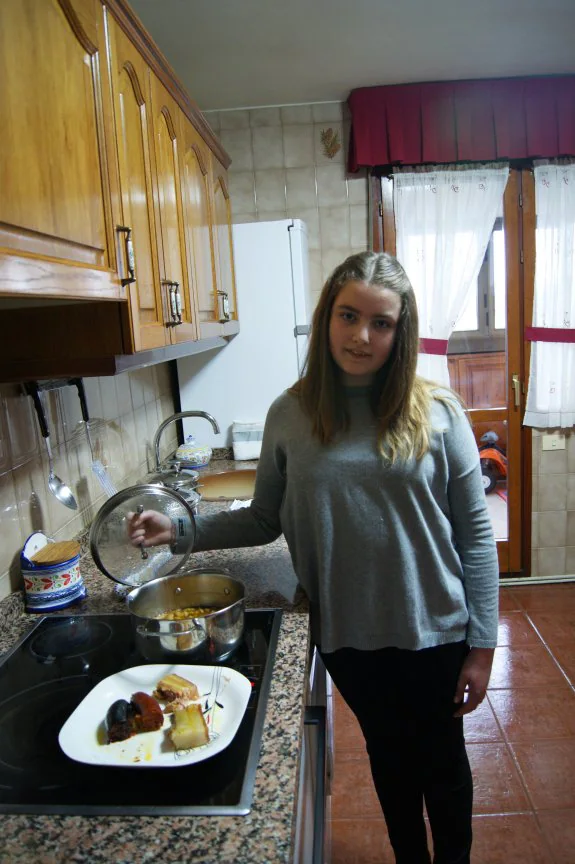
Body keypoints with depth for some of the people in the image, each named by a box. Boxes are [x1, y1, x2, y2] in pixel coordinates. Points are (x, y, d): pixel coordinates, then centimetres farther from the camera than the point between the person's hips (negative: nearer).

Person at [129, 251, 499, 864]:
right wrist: (182, 530, -11)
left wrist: (481, 644, -6)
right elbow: (265, 519, 2)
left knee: (442, 759, 20)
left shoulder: (436, 412, -12)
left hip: (433, 631, -1)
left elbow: (474, 535, -8)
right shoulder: (290, 415, -7)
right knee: (388, 755, 25)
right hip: (347, 635, 2)